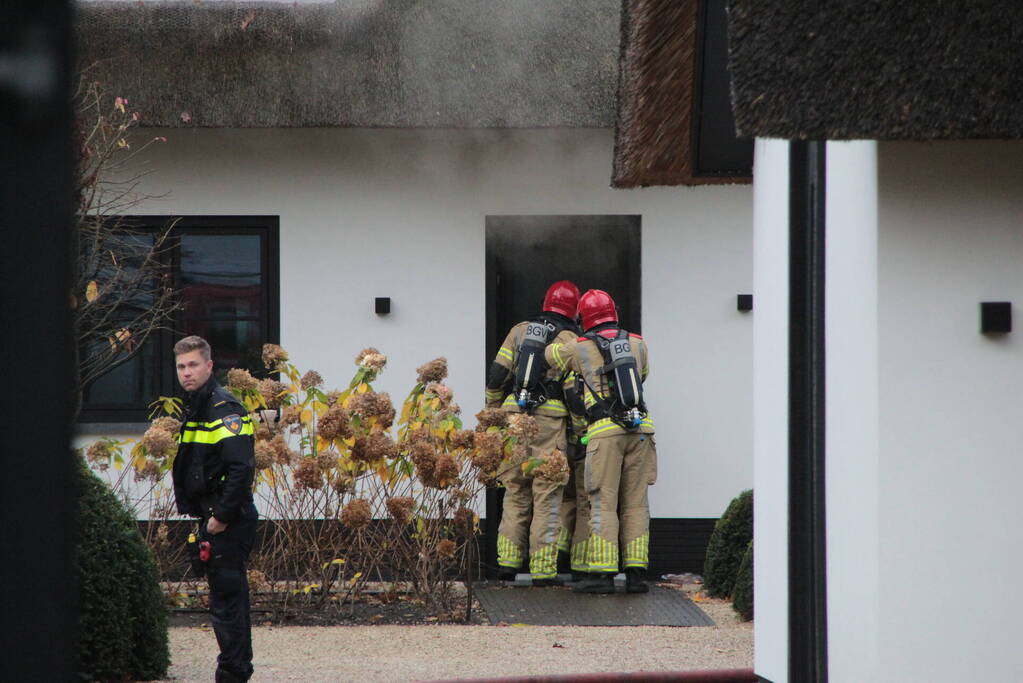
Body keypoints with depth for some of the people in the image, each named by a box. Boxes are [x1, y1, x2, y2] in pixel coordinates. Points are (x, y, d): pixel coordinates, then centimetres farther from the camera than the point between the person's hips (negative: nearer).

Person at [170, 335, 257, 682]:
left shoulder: (224, 410, -15)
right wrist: (193, 511, 16)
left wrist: (222, 517, -21)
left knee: (226, 597, -8)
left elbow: (241, 468, -23)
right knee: (228, 594, 14)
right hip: (212, 516, 10)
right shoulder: (195, 407, 15)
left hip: (229, 521, -10)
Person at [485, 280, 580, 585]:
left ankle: (508, 560, 6)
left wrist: (492, 412, 20)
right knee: (547, 494, -1)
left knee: (516, 491, 13)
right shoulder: (569, 340, 1)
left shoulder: (520, 331, 12)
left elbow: (497, 375, 9)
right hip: (550, 418, -4)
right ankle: (542, 569, -3)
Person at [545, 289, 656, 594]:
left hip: (605, 432, -3)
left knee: (603, 504, -2)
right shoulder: (637, 343, 12)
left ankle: (602, 574, -7)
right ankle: (636, 573, 4)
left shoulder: (580, 348, 4)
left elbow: (549, 353, 24)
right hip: (640, 428, 3)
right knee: (635, 504, 7)